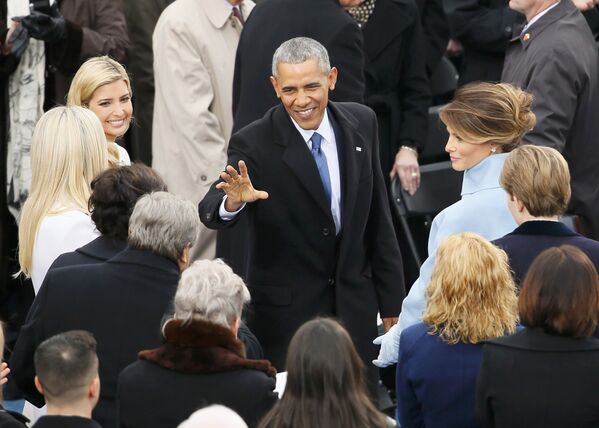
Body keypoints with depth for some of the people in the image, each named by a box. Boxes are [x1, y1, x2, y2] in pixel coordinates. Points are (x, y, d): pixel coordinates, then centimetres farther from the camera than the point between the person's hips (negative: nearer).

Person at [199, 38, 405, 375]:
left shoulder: (361, 123, -1)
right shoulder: (253, 144, -14)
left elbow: (378, 217, 5)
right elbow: (210, 212, -23)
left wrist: (392, 304, 8)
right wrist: (234, 201, -47)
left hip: (356, 308, 4)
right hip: (285, 312, -3)